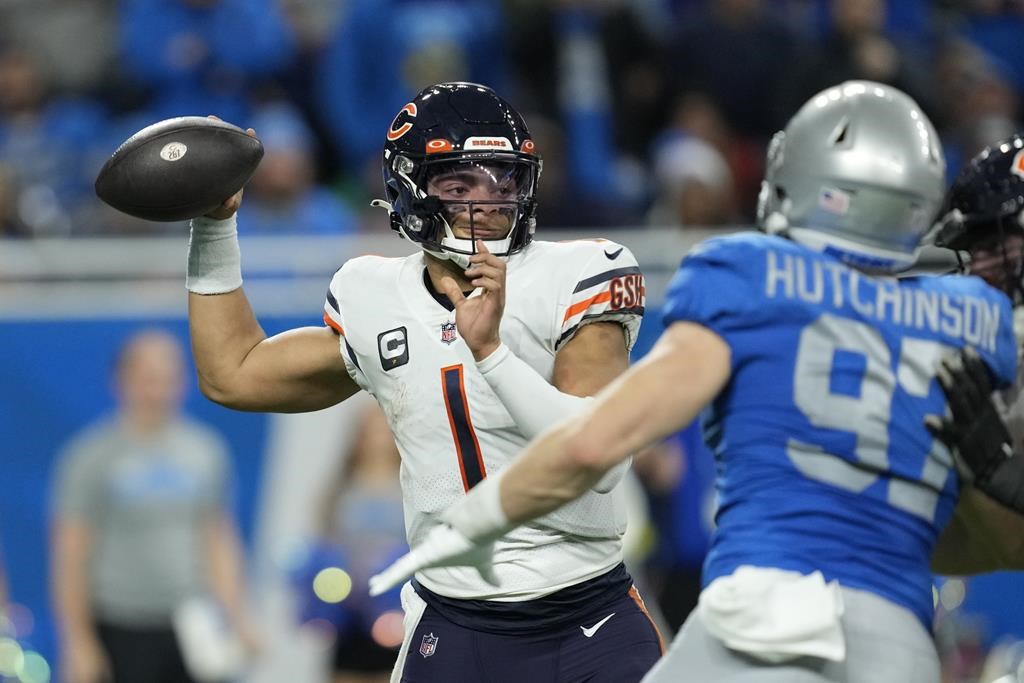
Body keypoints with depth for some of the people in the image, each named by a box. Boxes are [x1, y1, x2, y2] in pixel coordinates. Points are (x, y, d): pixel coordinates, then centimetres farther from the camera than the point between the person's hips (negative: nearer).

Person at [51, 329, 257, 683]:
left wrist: (237, 618, 10)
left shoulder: (205, 450, 9)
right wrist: (78, 641, -10)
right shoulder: (92, 456, -4)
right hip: (120, 633, -4)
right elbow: (70, 556, -5)